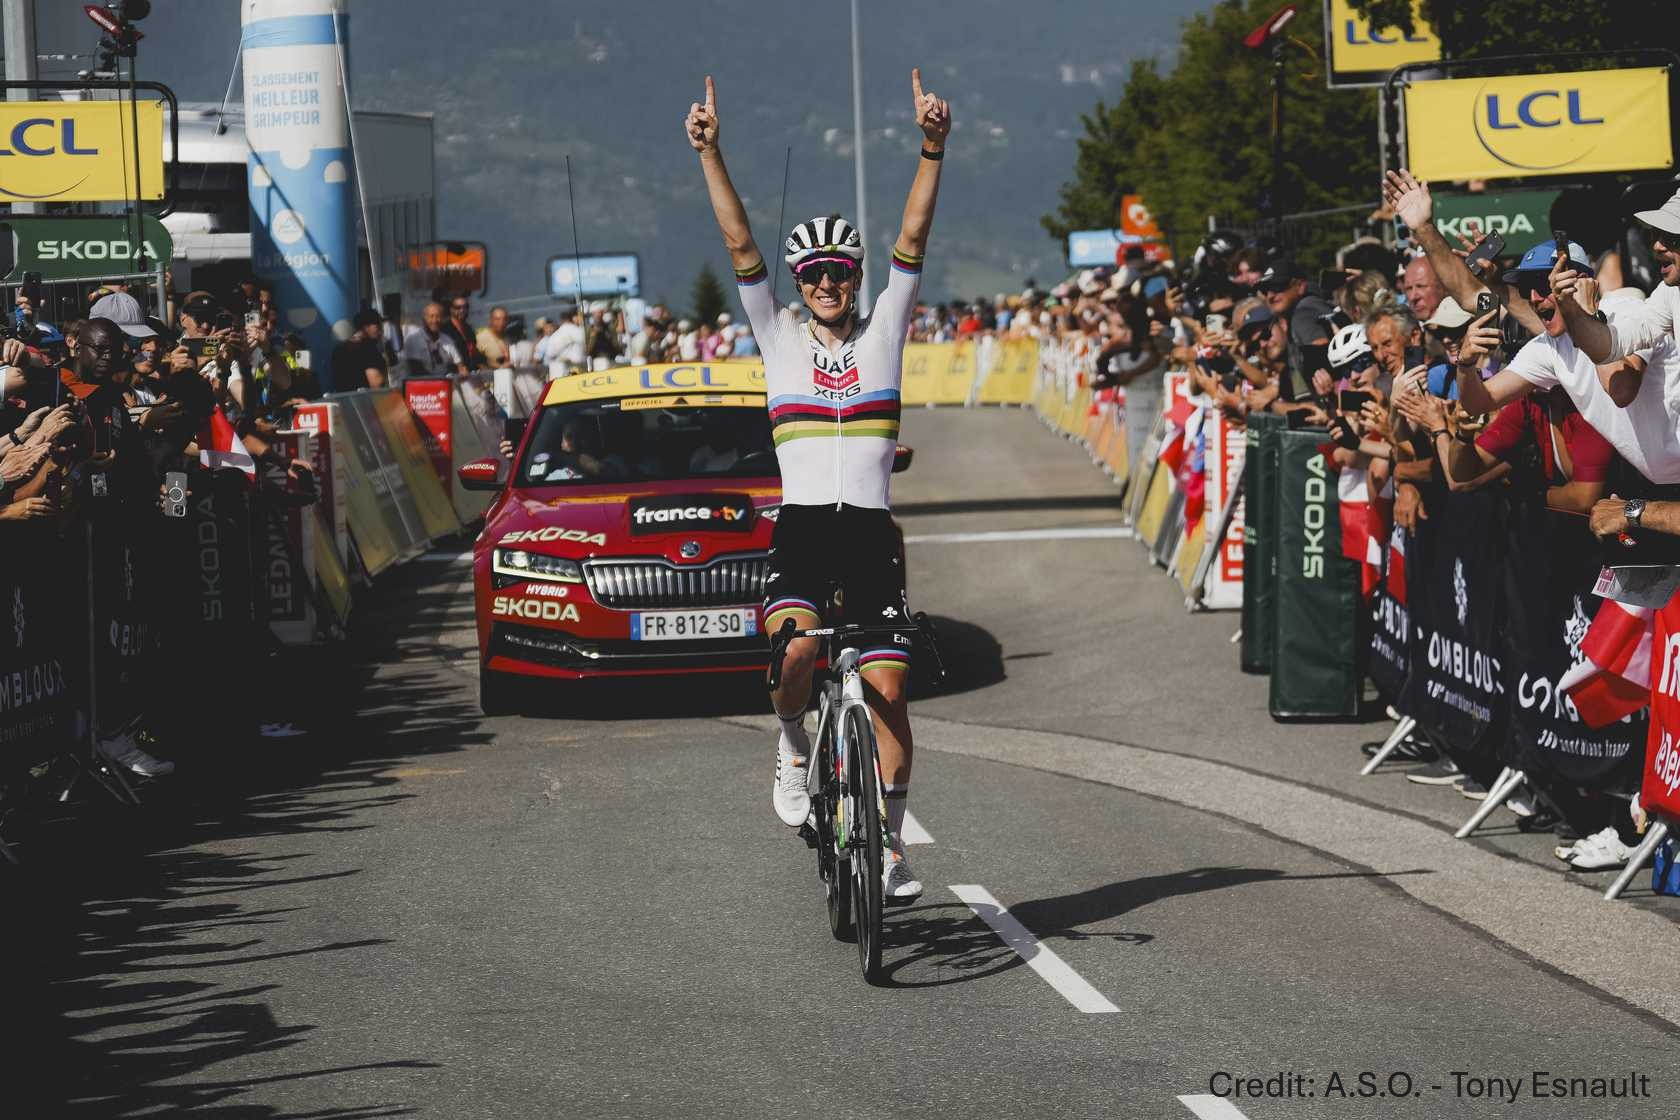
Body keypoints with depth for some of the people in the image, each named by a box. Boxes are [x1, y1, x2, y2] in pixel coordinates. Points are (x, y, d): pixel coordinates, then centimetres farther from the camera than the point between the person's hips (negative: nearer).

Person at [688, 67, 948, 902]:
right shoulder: (780, 340, 9)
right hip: (799, 527, -1)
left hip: (872, 533, 1)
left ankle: (889, 848, 8)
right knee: (794, 649, -29)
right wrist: (709, 153, -8)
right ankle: (794, 747, 3)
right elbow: (740, 245, 1)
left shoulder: (883, 333, 10)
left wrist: (932, 149, -12)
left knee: (887, 689, -3)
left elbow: (913, 239, 0)